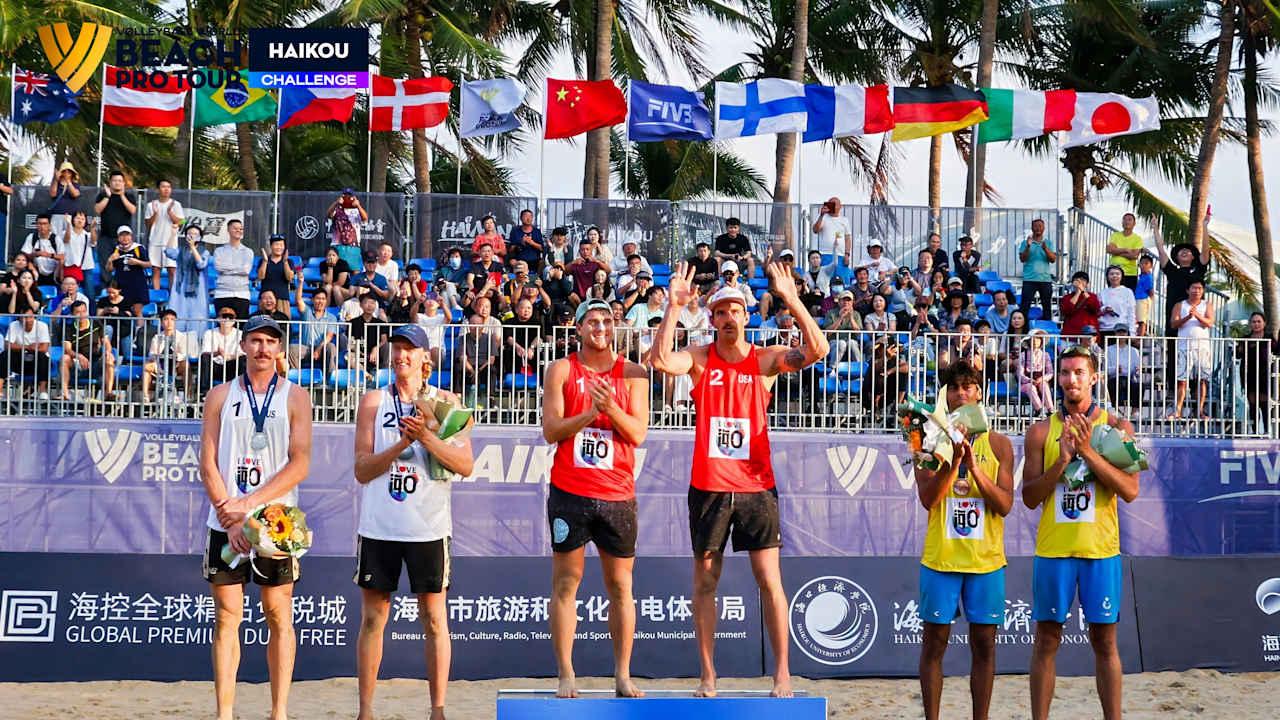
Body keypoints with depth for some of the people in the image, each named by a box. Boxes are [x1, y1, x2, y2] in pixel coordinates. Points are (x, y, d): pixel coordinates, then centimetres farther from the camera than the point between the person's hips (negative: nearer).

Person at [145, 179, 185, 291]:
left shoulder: (176, 205, 4)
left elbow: (180, 222, -3)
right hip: (155, 242, 2)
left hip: (170, 242, -1)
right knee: (156, 270, 2)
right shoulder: (151, 205, 8)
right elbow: (148, 224, 4)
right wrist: (155, 213, -11)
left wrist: (170, 212, -15)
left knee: (172, 271, -6)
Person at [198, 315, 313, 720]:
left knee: (279, 617, 0)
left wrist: (248, 504, -12)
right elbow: (208, 464, 4)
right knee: (226, 617, 1)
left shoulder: (295, 397, 5)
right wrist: (230, 515, -8)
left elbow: (300, 464, -4)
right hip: (226, 522, 1)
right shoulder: (221, 396, 9)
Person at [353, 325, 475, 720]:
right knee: (372, 617, 4)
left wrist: (427, 438, -18)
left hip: (429, 525, 0)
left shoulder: (446, 402, 4)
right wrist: (402, 443, -15)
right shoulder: (373, 402, 5)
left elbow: (465, 465, -5)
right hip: (379, 524, 1)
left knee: (434, 619, 2)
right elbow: (362, 470, -2)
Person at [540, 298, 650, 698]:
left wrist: (610, 407, -18)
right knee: (565, 582, 0)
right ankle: (566, 676, 5)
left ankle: (623, 676, 9)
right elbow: (550, 430, -2)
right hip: (570, 491, -1)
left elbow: (638, 433, -2)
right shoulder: (562, 370, 5)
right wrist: (589, 414, -16)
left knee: (620, 585, 3)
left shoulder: (632, 374, 6)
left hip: (617, 494, 1)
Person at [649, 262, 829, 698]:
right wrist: (674, 307, -24)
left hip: (756, 485, 0)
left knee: (769, 580, -2)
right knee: (705, 581, 5)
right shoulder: (700, 359, 2)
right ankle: (708, 676, 12)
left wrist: (791, 300, -22)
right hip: (708, 486, 1)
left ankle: (782, 674, 3)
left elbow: (817, 350, -13)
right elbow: (660, 360, -17)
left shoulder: (766, 360, 2)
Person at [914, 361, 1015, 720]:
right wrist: (953, 458, -20)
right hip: (940, 556, -1)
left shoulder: (998, 444, 4)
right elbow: (927, 498, -8)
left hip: (986, 559, 1)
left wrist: (975, 467, -16)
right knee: (934, 640, 2)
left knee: (984, 643, 3)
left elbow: (1005, 505, -4)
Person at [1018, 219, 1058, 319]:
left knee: (1047, 306, 3)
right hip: (1029, 279, -2)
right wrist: (1028, 247, -17)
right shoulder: (1025, 242, 7)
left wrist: (1045, 249, -17)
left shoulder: (1048, 243, 11)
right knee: (1025, 305, -7)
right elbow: (1022, 259, -2)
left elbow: (1053, 259, 0)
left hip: (1045, 279, 2)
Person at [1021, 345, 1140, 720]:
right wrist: (1062, 460, -13)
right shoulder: (1041, 432, 5)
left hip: (1101, 548, -1)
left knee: (1104, 640, 4)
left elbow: (1130, 490, -8)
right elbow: (1030, 498, 1)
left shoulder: (1117, 427, 3)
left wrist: (1088, 451, -16)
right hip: (1053, 548, 1)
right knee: (1047, 639, 4)